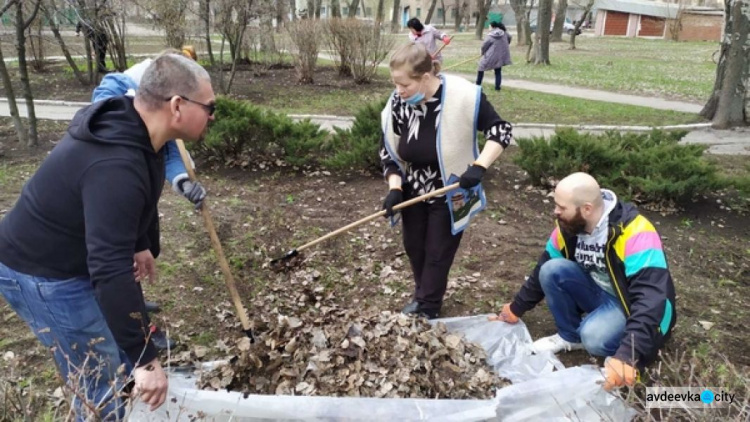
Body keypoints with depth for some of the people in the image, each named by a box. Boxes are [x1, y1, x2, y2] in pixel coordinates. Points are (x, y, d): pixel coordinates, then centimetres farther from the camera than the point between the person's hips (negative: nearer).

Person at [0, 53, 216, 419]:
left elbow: (144, 204, 14)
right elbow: (110, 271, -41)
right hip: (44, 274, -9)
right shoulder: (116, 166, -37)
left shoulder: (137, 131, -6)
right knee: (102, 380, 1)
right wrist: (145, 359, -38)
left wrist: (146, 246, 25)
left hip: (74, 255, 10)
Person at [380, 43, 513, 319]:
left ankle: (427, 309, 25)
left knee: (438, 253, 6)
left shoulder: (463, 96, -25)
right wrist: (395, 187, -15)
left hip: (449, 194, -4)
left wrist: (479, 166, -27)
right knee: (414, 247, 16)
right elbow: (388, 151, -2)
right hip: (413, 191, 4)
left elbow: (501, 131, -15)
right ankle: (422, 297, 40)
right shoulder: (398, 103, -13)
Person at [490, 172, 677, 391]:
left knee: (594, 336, -34)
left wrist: (627, 356, -49)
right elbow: (542, 268, 4)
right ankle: (570, 336, 1)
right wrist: (517, 308, 10)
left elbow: (651, 297, -39)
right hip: (601, 293, 6)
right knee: (552, 270, -19)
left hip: (637, 304, -6)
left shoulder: (635, 233, -31)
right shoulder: (568, 226, -10)